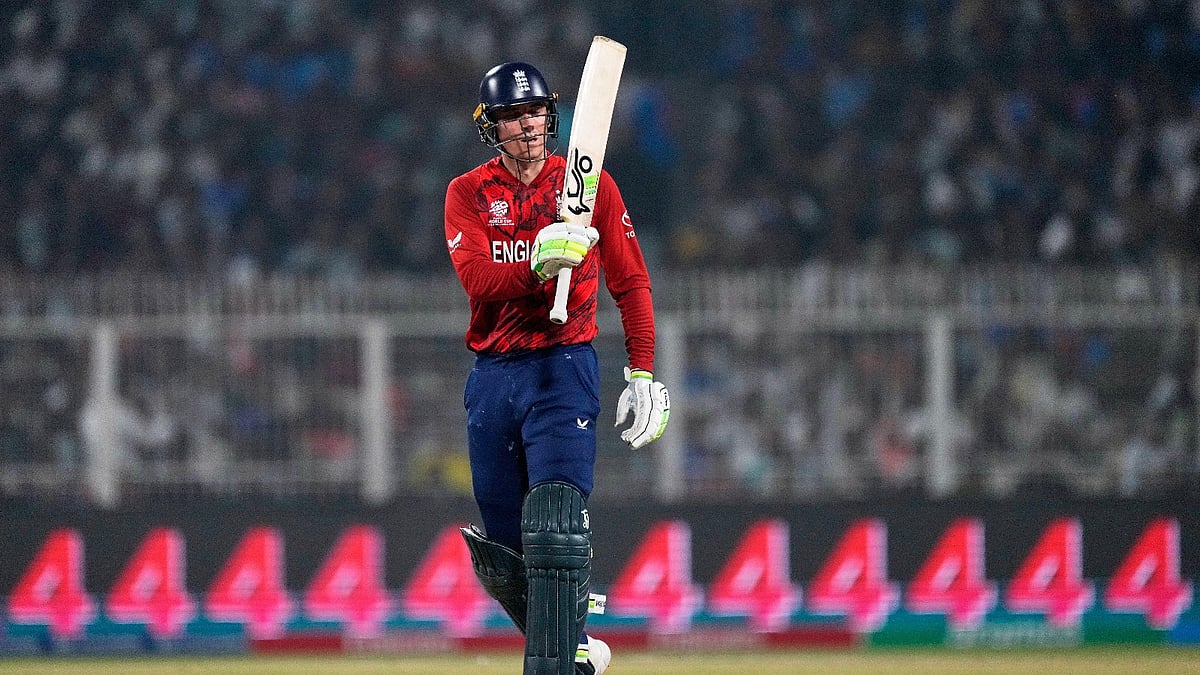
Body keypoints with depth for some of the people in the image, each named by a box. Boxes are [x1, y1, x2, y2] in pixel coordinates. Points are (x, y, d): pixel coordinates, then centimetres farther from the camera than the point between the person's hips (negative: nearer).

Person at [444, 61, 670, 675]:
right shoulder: (467, 194, 6)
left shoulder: (590, 185, 4)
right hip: (491, 376, 3)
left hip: (565, 368, -3)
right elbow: (480, 280, -11)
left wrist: (642, 375, 0)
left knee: (554, 527, -20)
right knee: (502, 551, 6)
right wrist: (540, 264, -28)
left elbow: (630, 283, 6)